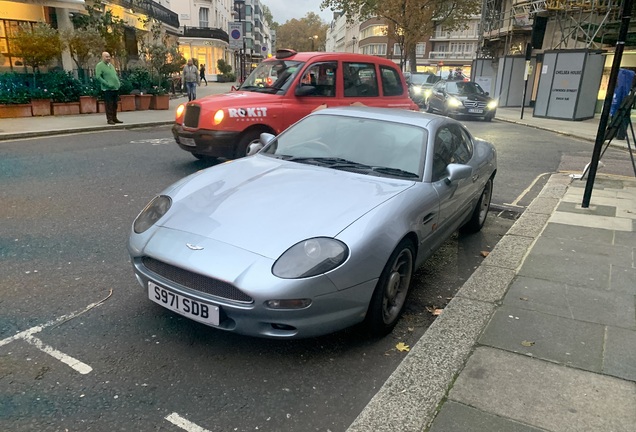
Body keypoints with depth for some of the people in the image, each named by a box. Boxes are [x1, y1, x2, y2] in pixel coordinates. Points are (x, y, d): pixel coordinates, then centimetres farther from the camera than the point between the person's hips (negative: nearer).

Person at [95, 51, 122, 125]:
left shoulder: (111, 65, 18)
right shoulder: (99, 65, -5)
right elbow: (98, 76, -13)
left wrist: (118, 82, 11)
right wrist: (107, 84, -20)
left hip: (116, 88, 7)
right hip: (107, 89, -7)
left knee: (115, 104, 11)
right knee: (109, 105, -6)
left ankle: (114, 118, 19)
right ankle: (109, 119, -2)